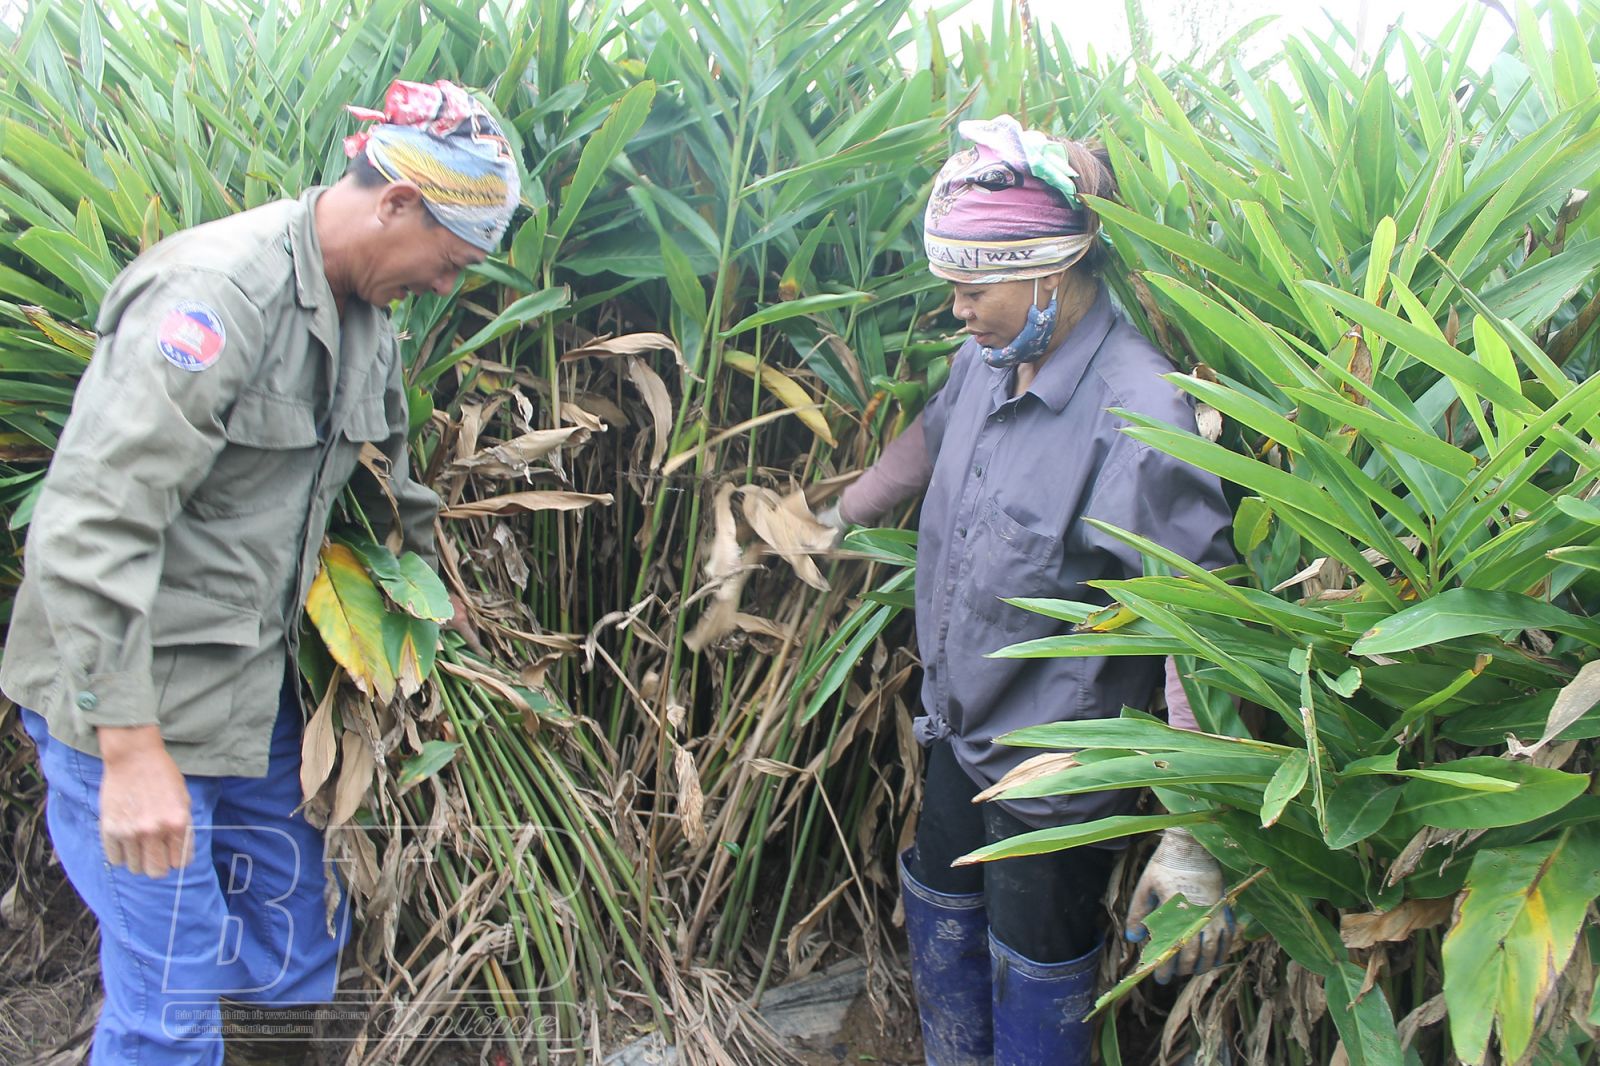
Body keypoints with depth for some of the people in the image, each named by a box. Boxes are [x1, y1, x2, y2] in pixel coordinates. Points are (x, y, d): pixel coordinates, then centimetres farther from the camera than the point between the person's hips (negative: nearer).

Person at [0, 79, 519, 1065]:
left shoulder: (366, 315, 6)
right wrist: (131, 748, -28)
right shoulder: (218, 294, -24)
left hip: (254, 687, 9)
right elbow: (91, 528, -28)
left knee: (302, 950, 17)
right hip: (133, 695, -8)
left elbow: (390, 478, 23)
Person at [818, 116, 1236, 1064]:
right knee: (939, 918, 27)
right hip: (963, 729, 8)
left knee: (1033, 985, 13)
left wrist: (1192, 840, -30)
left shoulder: (1137, 415, -29)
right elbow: (928, 442, 18)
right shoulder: (986, 362, -5)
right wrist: (830, 523, 31)